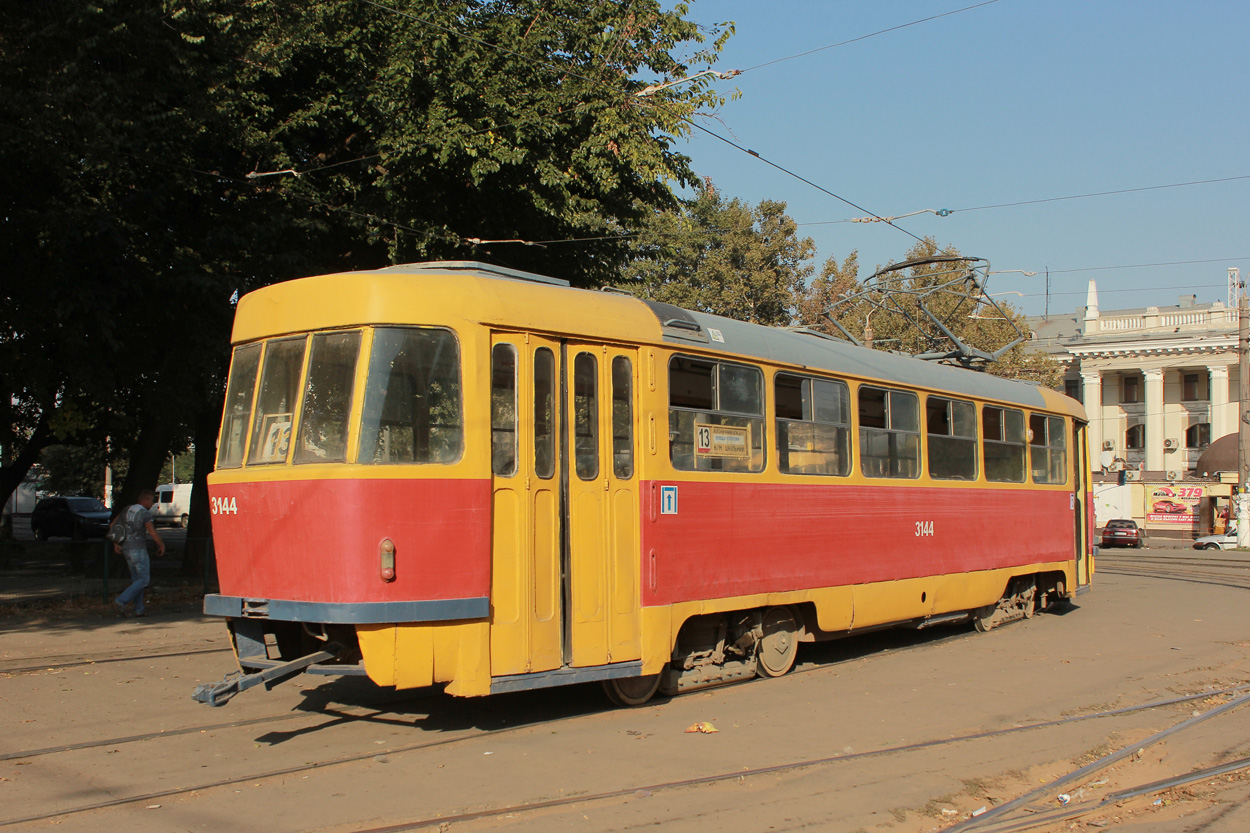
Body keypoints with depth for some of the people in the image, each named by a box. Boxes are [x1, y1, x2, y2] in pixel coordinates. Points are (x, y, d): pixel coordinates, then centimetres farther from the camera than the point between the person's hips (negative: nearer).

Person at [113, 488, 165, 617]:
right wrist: (161, 545, -2)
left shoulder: (128, 509, 11)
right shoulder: (145, 513, -12)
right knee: (144, 579, -3)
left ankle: (139, 609, 12)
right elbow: (152, 532, -16)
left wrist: (116, 543, 20)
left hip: (127, 548, 8)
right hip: (138, 549, -8)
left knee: (136, 578, 13)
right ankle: (122, 600, -14)